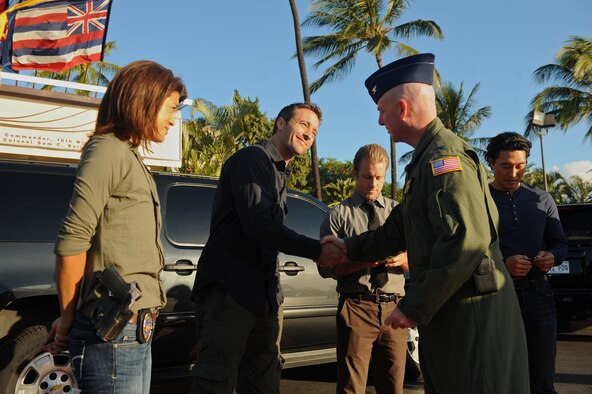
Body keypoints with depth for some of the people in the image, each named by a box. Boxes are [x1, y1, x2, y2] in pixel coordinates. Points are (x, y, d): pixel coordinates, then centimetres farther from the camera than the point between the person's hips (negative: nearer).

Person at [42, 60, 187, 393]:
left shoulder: (130, 157, 18)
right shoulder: (108, 150, -9)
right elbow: (71, 243, -16)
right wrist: (67, 321, -7)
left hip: (134, 334, 8)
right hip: (113, 336, -8)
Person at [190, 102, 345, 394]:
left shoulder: (279, 174, 21)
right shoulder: (252, 158, -6)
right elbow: (256, 224, -20)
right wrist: (316, 251, -17)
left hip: (264, 295, 9)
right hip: (229, 289, -9)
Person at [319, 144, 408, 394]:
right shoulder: (338, 215, 2)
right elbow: (326, 267, -5)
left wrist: (400, 259, -11)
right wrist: (363, 262, -19)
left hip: (393, 308, 3)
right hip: (356, 308, -3)